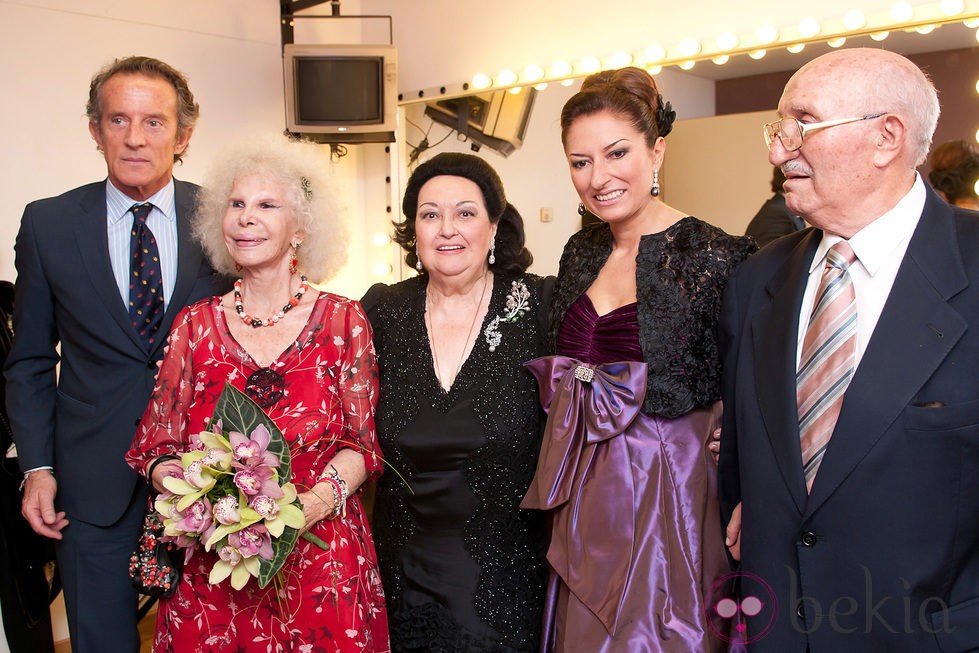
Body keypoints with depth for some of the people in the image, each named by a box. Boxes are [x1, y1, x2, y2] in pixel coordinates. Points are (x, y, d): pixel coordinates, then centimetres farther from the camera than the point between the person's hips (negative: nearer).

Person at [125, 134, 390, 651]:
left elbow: (361, 442, -2)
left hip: (323, 565, -1)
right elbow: (158, 446, 5)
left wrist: (316, 500, -19)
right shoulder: (195, 325, 3)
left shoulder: (342, 319, -2)